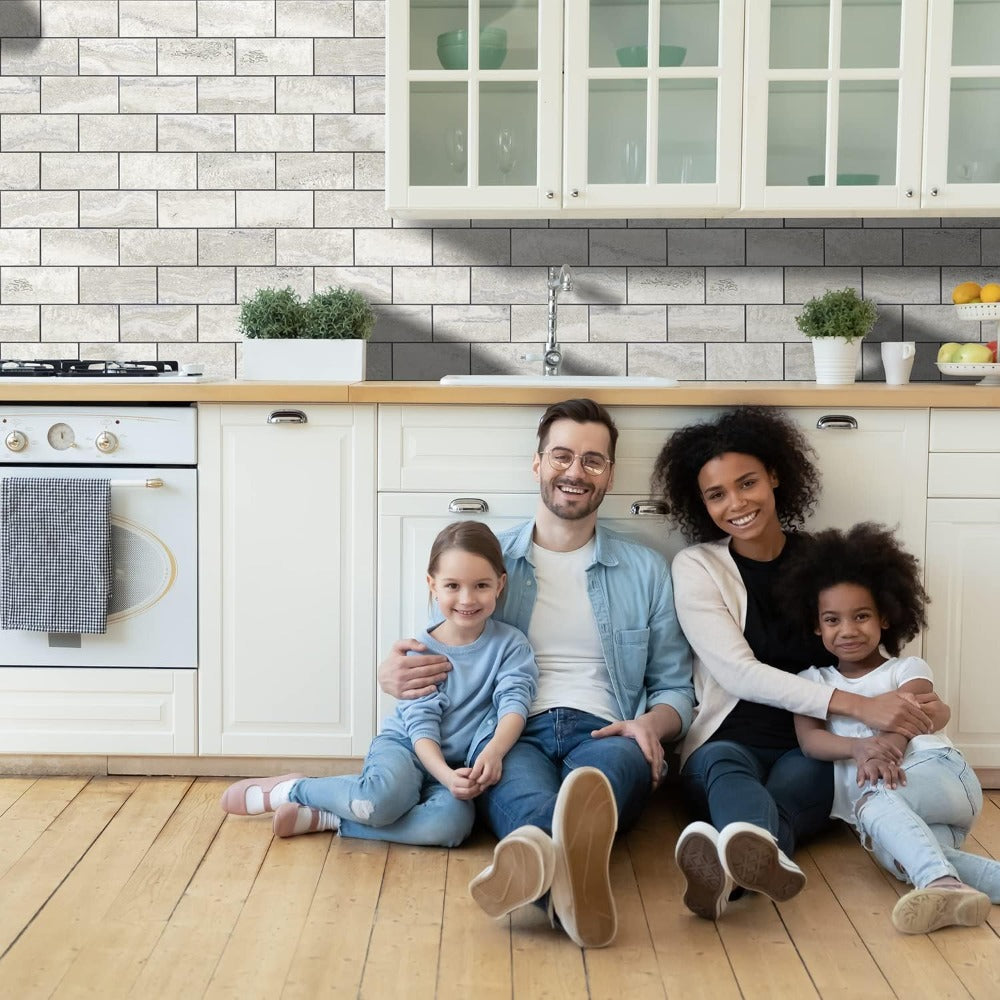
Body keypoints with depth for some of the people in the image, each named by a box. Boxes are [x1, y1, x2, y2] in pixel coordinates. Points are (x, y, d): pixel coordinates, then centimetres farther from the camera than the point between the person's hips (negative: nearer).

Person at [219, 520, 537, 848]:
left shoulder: (510, 645, -2)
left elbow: (515, 703, -15)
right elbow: (421, 726, -12)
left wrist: (493, 752, -35)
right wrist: (447, 775, -30)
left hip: (453, 766, 2)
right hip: (404, 747, -2)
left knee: (454, 822, -34)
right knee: (383, 797, -38)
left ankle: (321, 818, -22)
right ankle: (290, 789, -9)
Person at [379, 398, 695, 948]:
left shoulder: (646, 571, 21)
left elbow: (675, 688, 22)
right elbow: (439, 660, 21)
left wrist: (650, 724, -4)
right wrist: (392, 675, -6)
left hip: (603, 735, 1)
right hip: (513, 733, -1)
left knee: (621, 759, -39)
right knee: (526, 795, -40)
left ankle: (546, 861, -73)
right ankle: (571, 876, -74)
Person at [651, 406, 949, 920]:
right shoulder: (696, 567, 2)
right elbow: (739, 673, -10)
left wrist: (921, 708, -13)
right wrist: (857, 705, -23)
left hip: (813, 749, 1)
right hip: (730, 741, -1)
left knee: (796, 779, -34)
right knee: (725, 766, -36)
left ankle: (731, 863, -67)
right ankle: (762, 853, -70)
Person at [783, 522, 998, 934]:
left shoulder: (907, 669, 16)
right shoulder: (812, 681, 21)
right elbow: (809, 740, 1)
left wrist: (884, 750, -30)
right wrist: (861, 747, -22)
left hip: (940, 774, -2)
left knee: (876, 800, -38)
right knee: (896, 852, -36)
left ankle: (943, 883, -58)